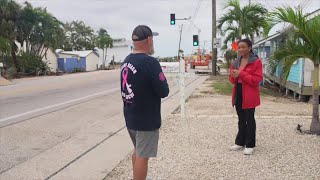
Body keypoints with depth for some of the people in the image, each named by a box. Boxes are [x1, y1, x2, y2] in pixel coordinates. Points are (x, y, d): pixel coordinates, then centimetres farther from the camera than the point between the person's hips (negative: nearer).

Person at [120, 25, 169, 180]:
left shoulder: (126, 61, 5)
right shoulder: (150, 62, -21)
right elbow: (164, 91, -18)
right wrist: (161, 80, 0)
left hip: (130, 117, 8)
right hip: (146, 119, -8)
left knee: (138, 151, 23)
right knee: (142, 156, 3)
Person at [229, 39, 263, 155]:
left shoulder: (256, 61, -9)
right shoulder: (236, 62, 11)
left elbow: (257, 79, -16)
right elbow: (232, 80, 15)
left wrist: (241, 74, -21)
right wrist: (234, 76, -10)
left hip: (249, 95, -6)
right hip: (238, 93, 7)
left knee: (249, 119, 0)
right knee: (241, 119, 15)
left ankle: (250, 145, 9)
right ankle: (240, 142, 24)